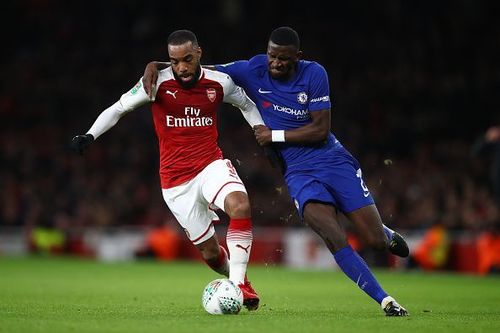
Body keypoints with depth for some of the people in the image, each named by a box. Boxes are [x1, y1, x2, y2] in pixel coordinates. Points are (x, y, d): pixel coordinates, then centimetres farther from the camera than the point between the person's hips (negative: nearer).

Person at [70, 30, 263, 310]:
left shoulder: (220, 82, -3)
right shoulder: (158, 83, -10)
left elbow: (247, 104, 18)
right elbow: (118, 108, -2)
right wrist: (90, 136, -15)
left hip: (211, 164, 1)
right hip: (176, 181, -1)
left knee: (240, 205, -31)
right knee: (210, 251, 0)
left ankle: (238, 283, -26)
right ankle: (236, 277, 31)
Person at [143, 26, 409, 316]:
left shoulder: (313, 74, -9)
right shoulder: (253, 71, -6)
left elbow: (320, 130, -11)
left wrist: (275, 135, -14)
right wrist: (157, 66, -15)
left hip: (335, 161, 0)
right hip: (299, 171, 0)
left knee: (376, 240, -3)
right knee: (337, 241, -23)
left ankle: (386, 234, 37)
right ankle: (386, 301, -12)